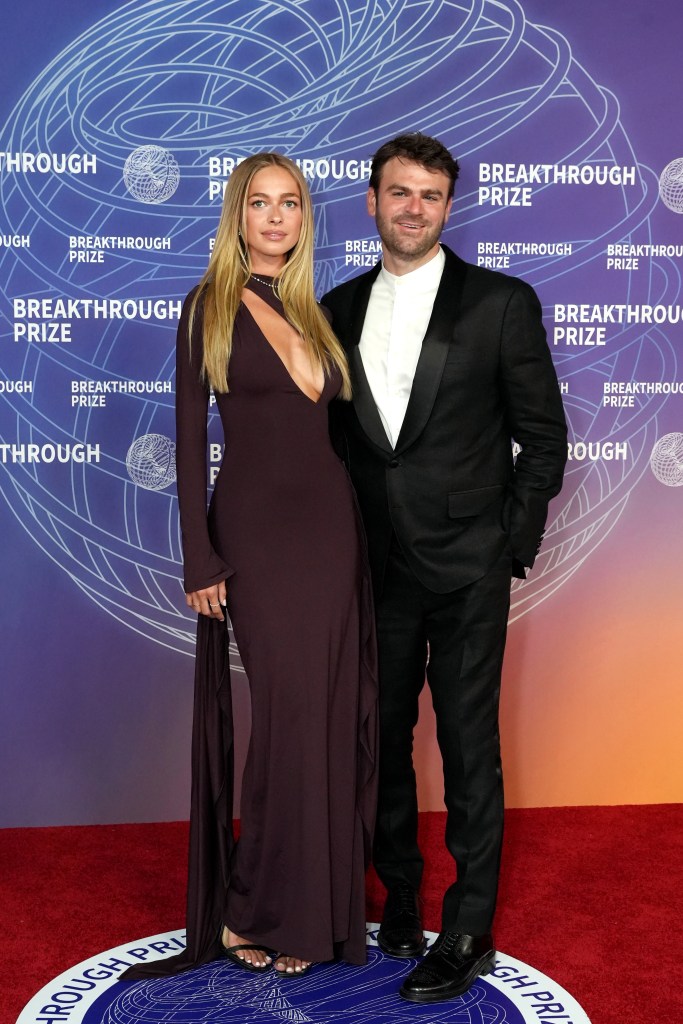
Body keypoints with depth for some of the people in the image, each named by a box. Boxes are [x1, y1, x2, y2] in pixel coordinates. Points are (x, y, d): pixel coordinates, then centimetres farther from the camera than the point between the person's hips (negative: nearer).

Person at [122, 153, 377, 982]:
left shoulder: (314, 313, 15)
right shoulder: (211, 307, 0)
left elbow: (332, 424, 15)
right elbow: (190, 439, -5)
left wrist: (357, 537, 10)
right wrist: (200, 559, -10)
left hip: (331, 525, 5)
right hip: (255, 526, -5)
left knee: (331, 712, 6)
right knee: (287, 710, -4)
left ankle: (320, 901, 20)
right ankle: (258, 913, 14)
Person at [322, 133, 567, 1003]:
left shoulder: (502, 303, -3)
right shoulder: (337, 310, 8)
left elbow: (544, 437, -1)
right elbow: (334, 436, 12)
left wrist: (512, 543, -4)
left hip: (468, 572, -4)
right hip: (376, 570, 4)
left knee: (469, 750, 3)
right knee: (381, 742, 14)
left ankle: (468, 933, 17)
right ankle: (399, 896, 33)